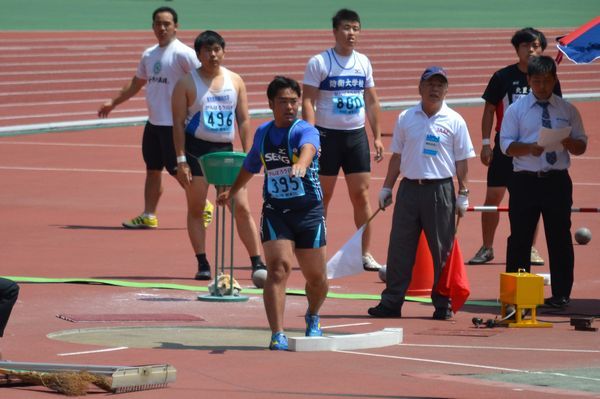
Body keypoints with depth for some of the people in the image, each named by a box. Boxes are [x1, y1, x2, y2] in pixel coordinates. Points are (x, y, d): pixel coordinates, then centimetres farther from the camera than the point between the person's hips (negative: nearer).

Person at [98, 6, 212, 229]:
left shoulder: (182, 54, -12)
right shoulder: (149, 55, 12)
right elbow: (137, 83, 25)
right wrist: (113, 103, 28)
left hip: (174, 124, -7)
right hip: (153, 122, 7)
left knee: (178, 170, -2)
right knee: (152, 169, 9)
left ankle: (204, 207, 15)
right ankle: (148, 216, 13)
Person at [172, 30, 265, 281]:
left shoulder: (235, 81, 6)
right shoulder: (187, 84, -3)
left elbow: (243, 120, 9)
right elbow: (178, 122, -5)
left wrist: (247, 155, 2)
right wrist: (181, 160, -12)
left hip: (225, 149, 3)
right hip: (196, 149, -2)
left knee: (242, 208, -1)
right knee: (196, 209, 0)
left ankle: (257, 263, 3)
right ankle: (202, 265, 6)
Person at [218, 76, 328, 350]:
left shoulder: (305, 131, -11)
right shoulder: (262, 133, 5)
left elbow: (308, 148, -37)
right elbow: (251, 165, 26)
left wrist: (301, 164, -60)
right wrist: (232, 192, 39)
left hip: (309, 212, -2)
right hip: (274, 212, 2)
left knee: (316, 277, 9)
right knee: (279, 267, -18)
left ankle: (313, 318, 42)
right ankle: (277, 335, -19)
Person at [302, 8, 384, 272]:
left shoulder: (363, 62, 9)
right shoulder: (319, 63, -6)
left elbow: (371, 101, 16)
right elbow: (308, 101, -9)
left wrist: (377, 136, 11)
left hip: (356, 134, 4)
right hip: (328, 135, -4)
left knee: (361, 194, 1)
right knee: (322, 196, 1)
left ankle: (365, 254, 6)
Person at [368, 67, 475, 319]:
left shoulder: (454, 121, 2)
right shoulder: (406, 118, 8)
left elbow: (462, 161, 4)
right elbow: (397, 156, 14)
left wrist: (463, 194, 0)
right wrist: (387, 187, 11)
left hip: (440, 190, -2)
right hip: (409, 187, 2)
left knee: (442, 250, 1)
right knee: (399, 247, 1)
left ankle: (443, 304, 9)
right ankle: (391, 302, 5)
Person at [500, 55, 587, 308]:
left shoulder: (567, 111, 9)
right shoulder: (516, 110, 5)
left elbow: (581, 146, 10)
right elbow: (506, 145, -2)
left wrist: (569, 142, -13)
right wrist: (529, 148, -20)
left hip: (557, 181, 1)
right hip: (525, 181, -1)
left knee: (559, 238, 2)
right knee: (520, 238, 2)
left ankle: (561, 294, 10)